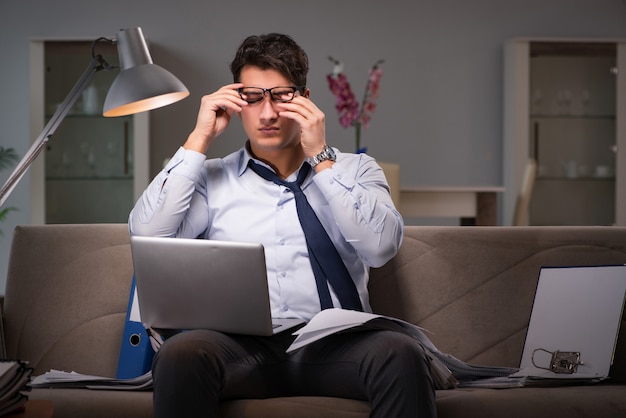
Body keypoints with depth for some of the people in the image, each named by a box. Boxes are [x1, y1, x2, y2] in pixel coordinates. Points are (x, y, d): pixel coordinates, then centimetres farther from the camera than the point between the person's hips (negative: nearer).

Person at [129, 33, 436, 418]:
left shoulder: (354, 170, 16)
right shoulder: (212, 177, 16)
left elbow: (382, 247, -3)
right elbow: (147, 235, -1)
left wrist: (320, 158, -4)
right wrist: (200, 140, 2)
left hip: (334, 344, 0)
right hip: (244, 345, 0)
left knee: (400, 354, -33)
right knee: (181, 353, -33)